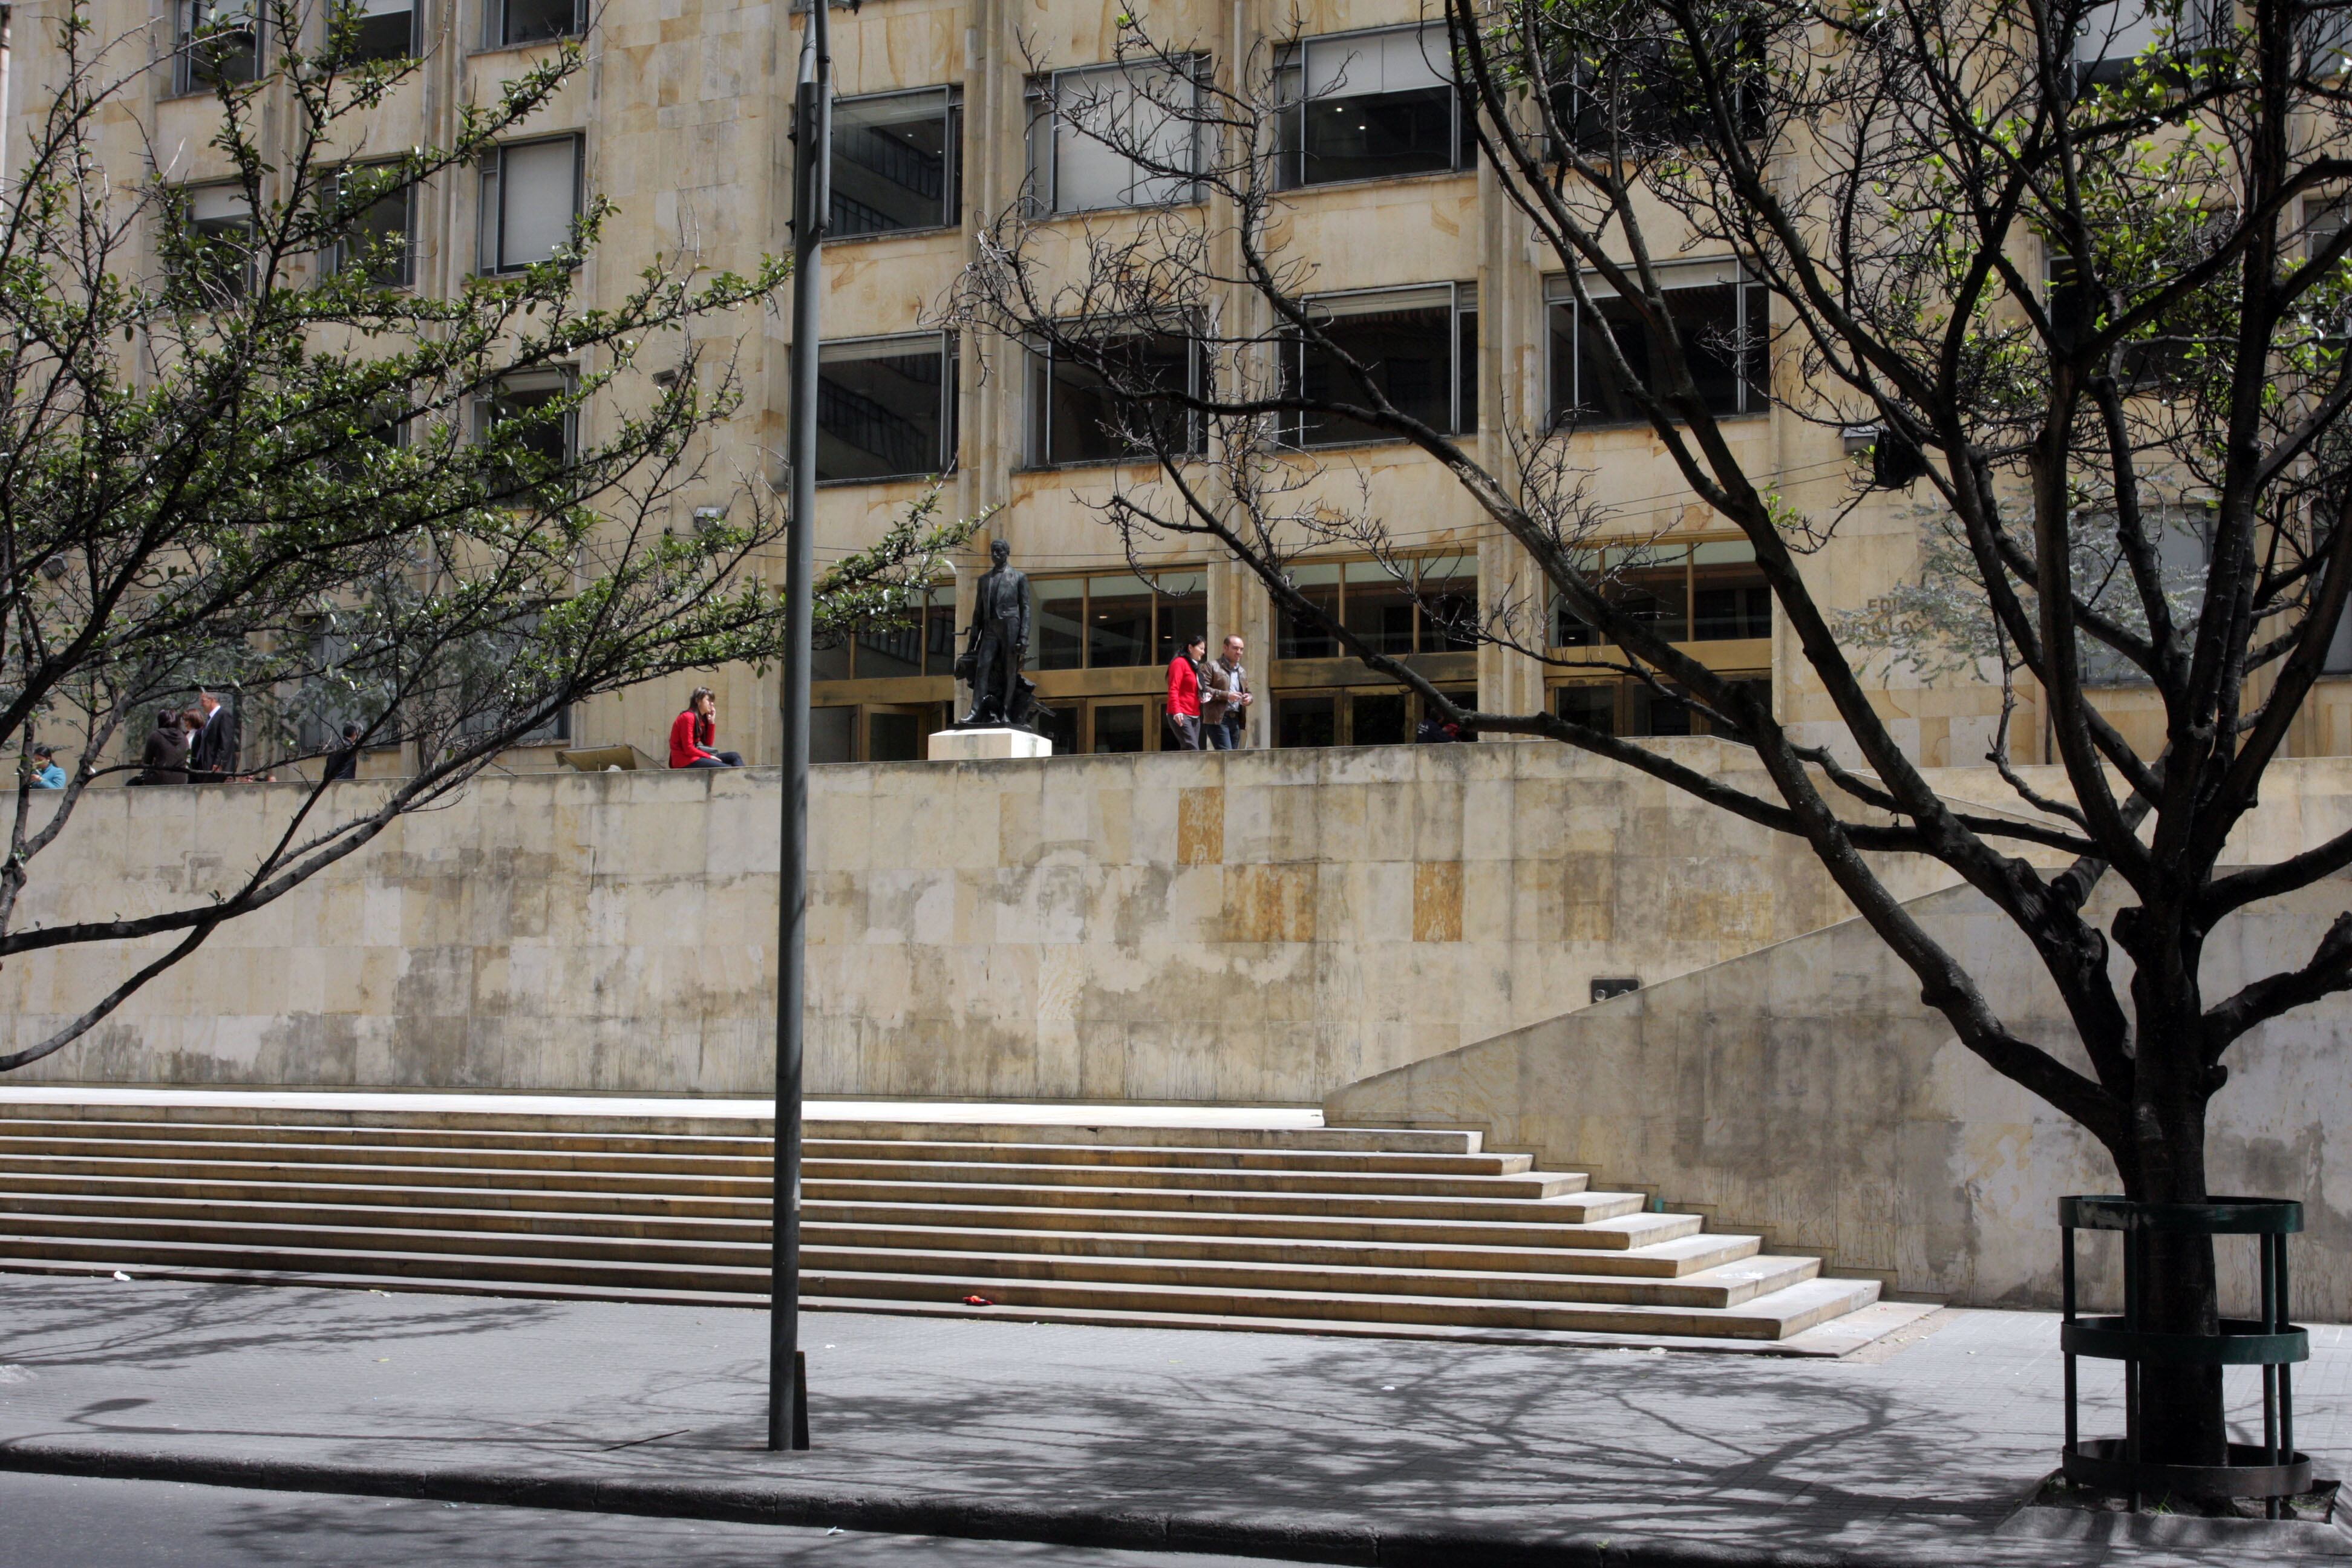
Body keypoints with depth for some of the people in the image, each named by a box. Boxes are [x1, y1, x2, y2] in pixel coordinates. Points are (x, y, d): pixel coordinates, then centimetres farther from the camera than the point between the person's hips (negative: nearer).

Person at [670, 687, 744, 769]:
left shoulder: (703, 718, 13)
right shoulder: (688, 717, -12)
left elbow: (708, 745, 9)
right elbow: (688, 749, -18)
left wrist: (712, 722, 4)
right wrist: (709, 757, -15)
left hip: (695, 756, 9)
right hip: (685, 760, -9)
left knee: (734, 756, -1)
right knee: (727, 769, -19)